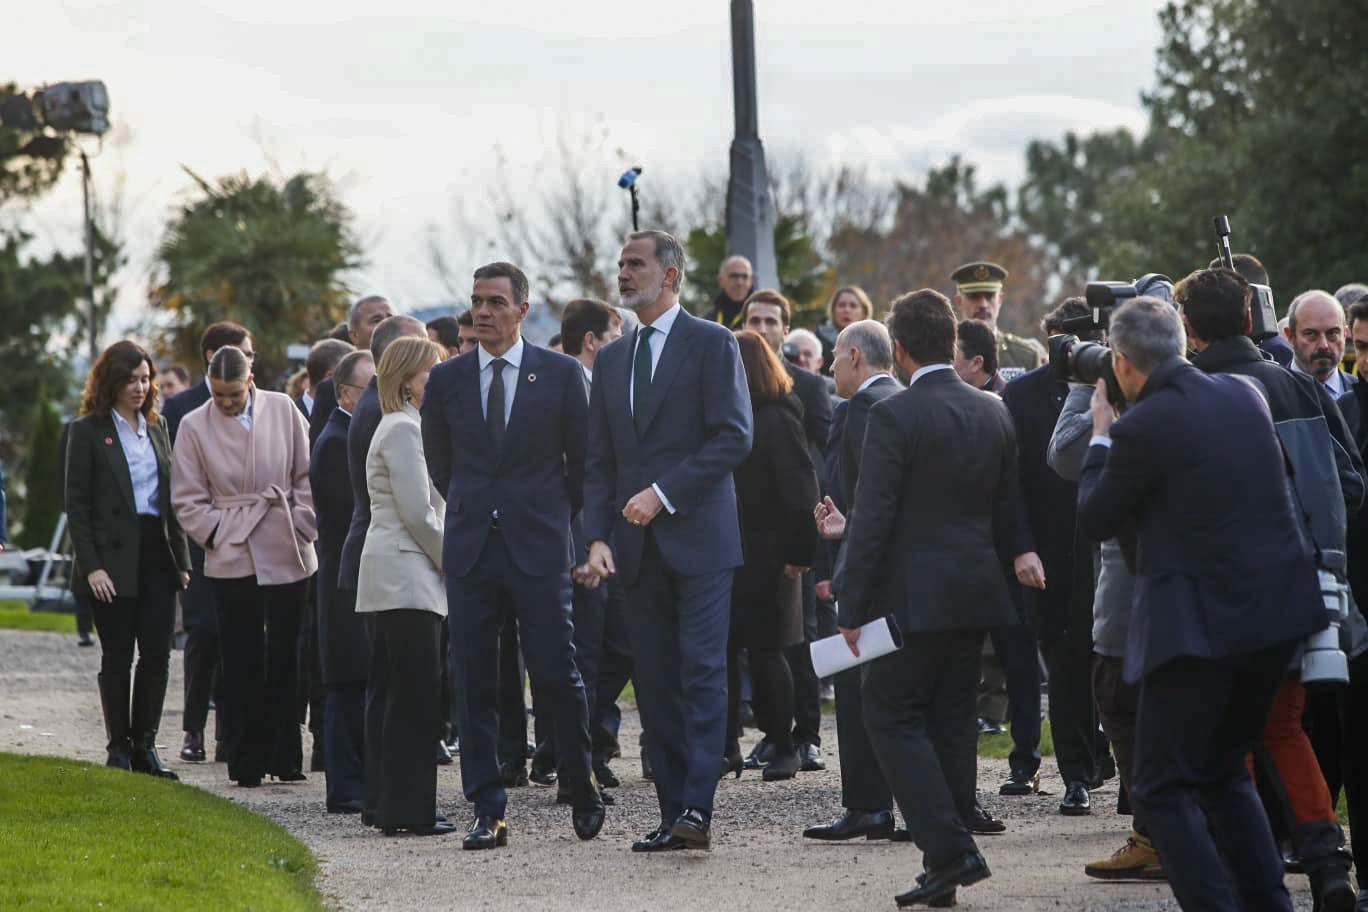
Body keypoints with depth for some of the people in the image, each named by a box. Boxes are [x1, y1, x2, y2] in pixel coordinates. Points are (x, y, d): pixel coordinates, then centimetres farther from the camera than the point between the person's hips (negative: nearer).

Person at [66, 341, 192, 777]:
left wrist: (181, 557, 9)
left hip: (157, 553, 4)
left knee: (157, 654, -1)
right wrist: (91, 566, -12)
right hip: (114, 557, -4)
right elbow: (76, 504, -5)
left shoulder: (156, 426, 13)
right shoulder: (88, 431, -2)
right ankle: (119, 747, 8)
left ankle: (145, 745, 6)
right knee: (117, 656, 1)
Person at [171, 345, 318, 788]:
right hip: (233, 559, -1)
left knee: (284, 656, 5)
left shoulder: (282, 410, 3)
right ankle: (246, 761, 4)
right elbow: (188, 501, 4)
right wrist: (218, 534, -5)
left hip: (286, 553, 1)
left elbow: (307, 473, 7)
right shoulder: (195, 426, 1)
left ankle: (284, 757, 12)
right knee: (241, 661, -1)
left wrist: (303, 524, 0)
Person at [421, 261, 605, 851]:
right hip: (470, 549, 2)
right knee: (474, 685, 0)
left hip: (539, 546, -2)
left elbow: (582, 459, 9)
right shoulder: (446, 381, 7)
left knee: (555, 674, -5)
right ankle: (487, 812, 4)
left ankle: (582, 788, 16)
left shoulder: (561, 374, 1)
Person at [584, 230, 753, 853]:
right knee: (654, 682, 4)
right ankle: (674, 816, 6)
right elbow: (599, 460, 15)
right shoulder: (612, 359, 17)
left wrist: (664, 493, -15)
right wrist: (598, 536, 2)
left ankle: (696, 810, -15)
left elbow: (734, 437, -10)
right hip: (638, 545, 6)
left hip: (697, 538, -6)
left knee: (702, 673, -10)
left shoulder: (711, 344, -2)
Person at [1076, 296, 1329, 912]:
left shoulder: (1140, 428, -14)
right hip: (1279, 609, 7)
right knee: (1224, 770, 22)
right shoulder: (1244, 395, 6)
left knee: (1162, 787, 0)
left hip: (1199, 623, -7)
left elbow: (1094, 521, -2)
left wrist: (1100, 436, 12)